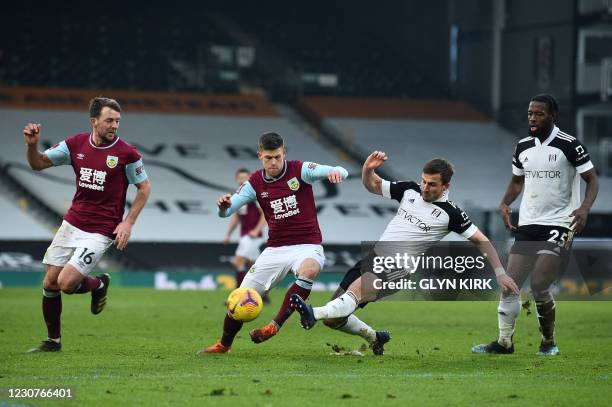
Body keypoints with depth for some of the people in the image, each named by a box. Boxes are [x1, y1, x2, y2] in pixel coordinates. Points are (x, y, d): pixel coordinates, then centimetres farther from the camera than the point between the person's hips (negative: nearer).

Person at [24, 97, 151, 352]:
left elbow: (144, 187, 0)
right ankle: (53, 341, 23)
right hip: (72, 224, 5)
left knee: (66, 282, -16)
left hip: (101, 231, -5)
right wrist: (32, 145, -15)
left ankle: (99, 285, 17)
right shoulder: (76, 144, -1)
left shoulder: (126, 153, -12)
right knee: (50, 283, 4)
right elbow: (38, 164, 7)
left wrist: (128, 222, -8)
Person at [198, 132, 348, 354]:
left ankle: (275, 325, -29)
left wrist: (335, 172, -44)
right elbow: (225, 212, 0)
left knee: (309, 270, -39)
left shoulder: (299, 170, -7)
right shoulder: (255, 182, 2)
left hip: (307, 246, -3)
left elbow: (341, 172, -19)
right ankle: (223, 344, 24)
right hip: (275, 250, 3)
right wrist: (223, 205, -25)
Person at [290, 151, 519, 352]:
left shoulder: (449, 213, -5)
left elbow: (481, 240, 1)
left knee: (356, 290, -37)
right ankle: (374, 337, 28)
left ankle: (314, 314, -60)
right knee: (333, 320, 2)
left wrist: (500, 273, -5)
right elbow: (372, 185, 19)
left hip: (396, 270, -6)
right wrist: (368, 168, -4)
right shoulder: (409, 190, 8)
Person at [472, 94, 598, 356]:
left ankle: (548, 342, 5)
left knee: (539, 286, -15)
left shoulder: (569, 145, -8)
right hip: (527, 225, 6)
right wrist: (505, 204, 4)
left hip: (559, 224, -6)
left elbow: (592, 179, -5)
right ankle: (504, 342, 12)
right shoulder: (523, 146, 10)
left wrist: (584, 208, -22)